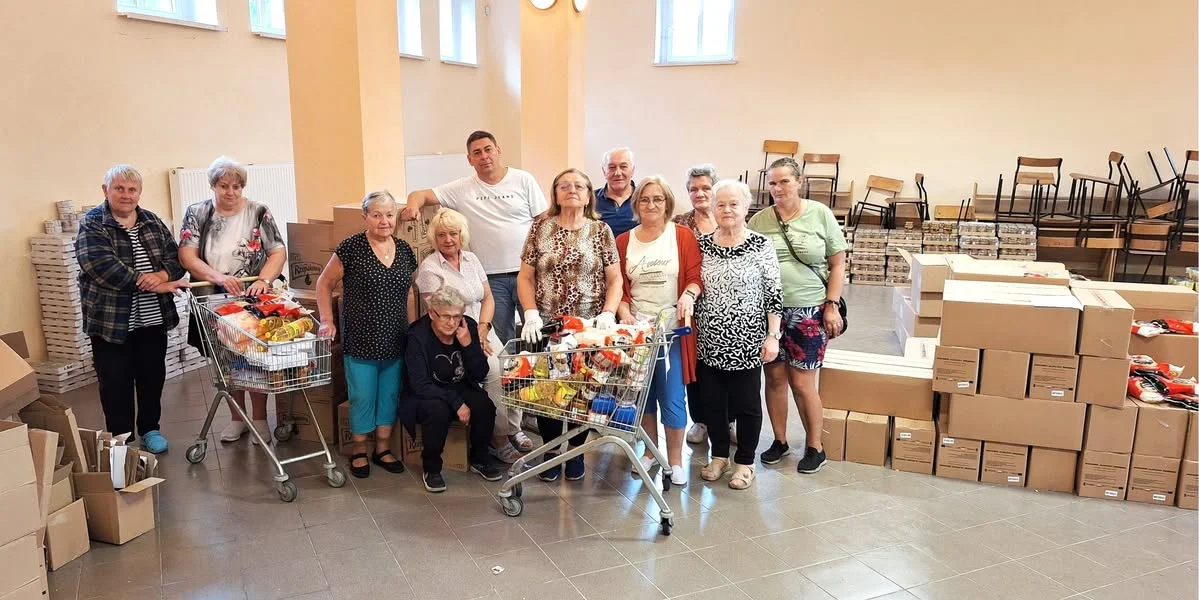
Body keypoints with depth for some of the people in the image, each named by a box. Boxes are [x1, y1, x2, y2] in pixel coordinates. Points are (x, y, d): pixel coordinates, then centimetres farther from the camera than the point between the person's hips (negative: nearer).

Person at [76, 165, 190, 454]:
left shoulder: (152, 221, 8)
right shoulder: (92, 225, -7)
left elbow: (176, 257, 5)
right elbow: (105, 268, -20)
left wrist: (161, 275, -18)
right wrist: (156, 286, -22)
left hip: (154, 318, 4)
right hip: (111, 321, -4)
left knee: (152, 377, 14)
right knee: (116, 383, 5)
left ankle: (150, 429, 30)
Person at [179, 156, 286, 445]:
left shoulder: (258, 212, -3)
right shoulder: (197, 214, 0)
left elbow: (278, 252, -6)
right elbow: (186, 256, -9)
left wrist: (263, 280, -24)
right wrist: (219, 277, -24)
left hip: (253, 301, -2)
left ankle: (259, 418, 20)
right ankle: (237, 417, 28)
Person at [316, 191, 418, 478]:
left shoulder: (404, 249, 5)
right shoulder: (351, 247, -9)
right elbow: (324, 284, -1)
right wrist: (327, 320, -9)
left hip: (395, 342, 4)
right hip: (361, 341, -4)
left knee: (390, 395, 13)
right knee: (362, 396, 4)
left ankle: (383, 448, 28)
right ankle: (359, 450, 23)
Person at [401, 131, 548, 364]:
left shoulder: (523, 180, 0)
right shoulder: (462, 189, 3)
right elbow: (420, 194, 1)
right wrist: (413, 205, -23)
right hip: (492, 277, 1)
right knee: (501, 340, 11)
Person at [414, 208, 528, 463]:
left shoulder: (471, 259, 10)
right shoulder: (429, 267, -7)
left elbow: (488, 298, 10)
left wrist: (482, 329, -7)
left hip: (483, 330, 6)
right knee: (495, 371, -25)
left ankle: (513, 430, -2)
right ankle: (499, 441, -12)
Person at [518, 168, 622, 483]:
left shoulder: (601, 230, 2)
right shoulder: (540, 228, 3)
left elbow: (615, 280, 1)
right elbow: (525, 277, 2)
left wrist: (608, 314, -14)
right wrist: (531, 314, -11)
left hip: (589, 327, 0)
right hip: (546, 326, 0)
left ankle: (575, 451, 26)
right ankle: (551, 451, 24)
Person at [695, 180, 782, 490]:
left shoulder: (761, 245, -6)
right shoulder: (702, 244, 4)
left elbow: (774, 293, -6)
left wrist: (772, 336, -9)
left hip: (746, 343, -3)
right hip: (709, 342, 3)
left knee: (746, 403, 7)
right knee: (712, 400, 12)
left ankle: (745, 461, 25)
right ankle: (719, 454, 32)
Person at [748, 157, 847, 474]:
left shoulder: (820, 214, -2)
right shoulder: (759, 220, 3)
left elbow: (837, 263, 0)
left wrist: (831, 306, -5)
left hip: (808, 312, -2)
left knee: (802, 383, 2)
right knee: (775, 378, 11)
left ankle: (815, 447, 20)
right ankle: (779, 441, 28)